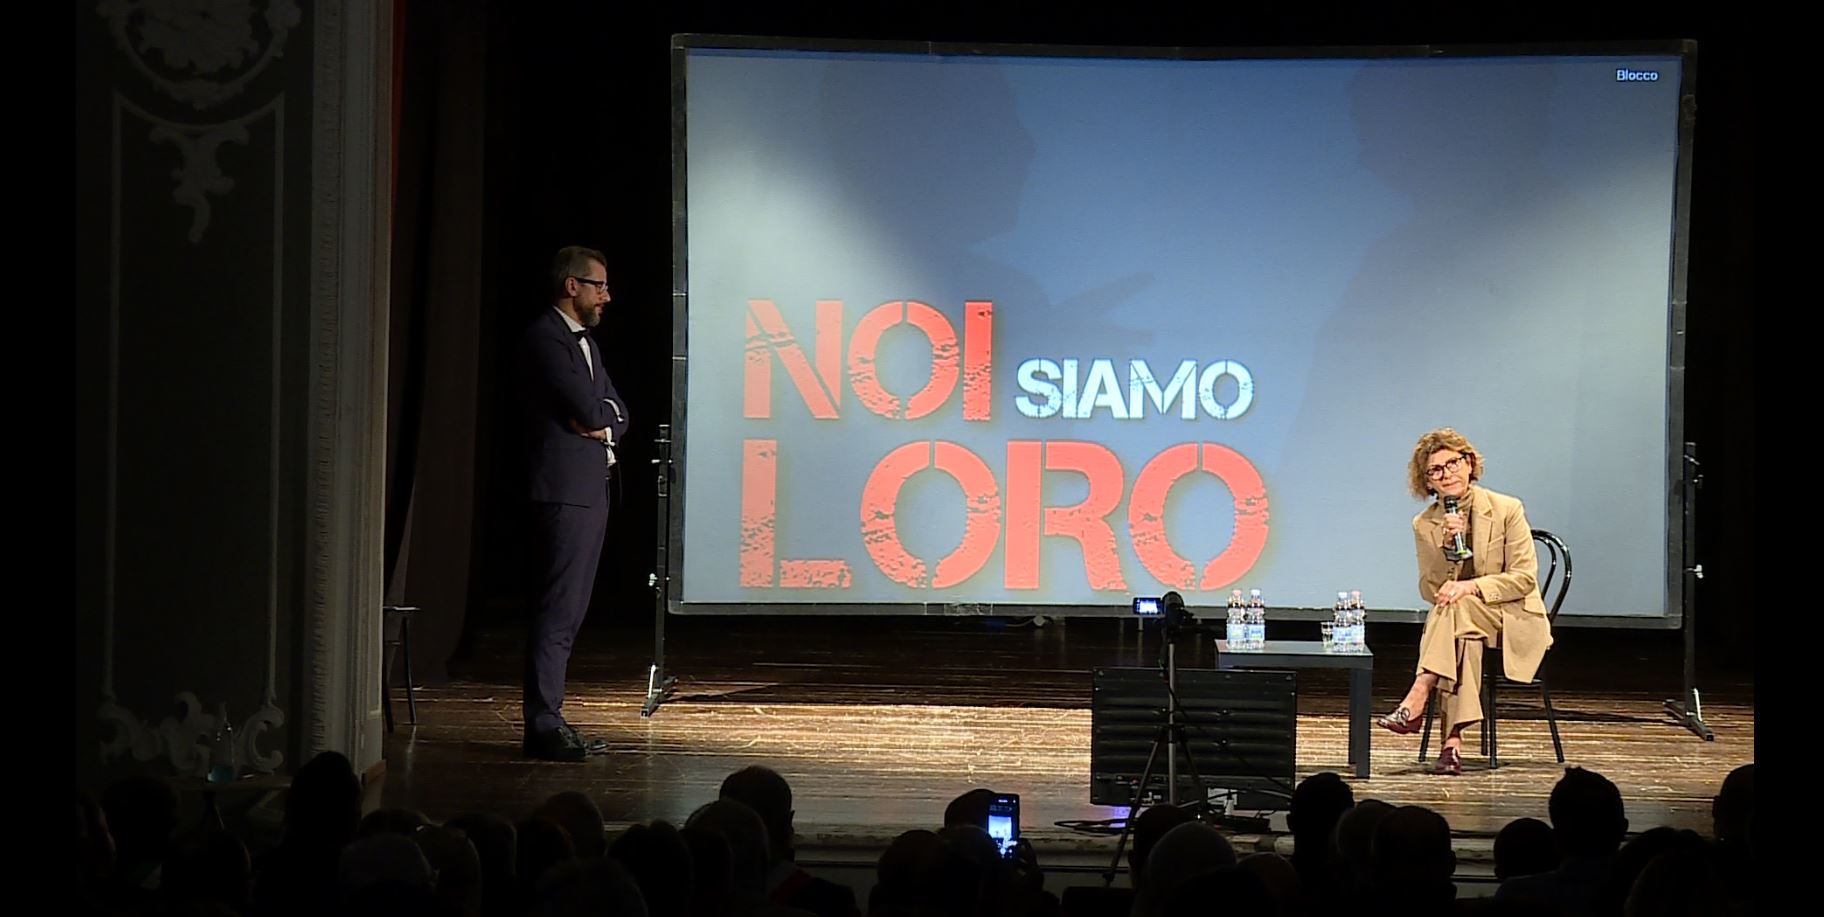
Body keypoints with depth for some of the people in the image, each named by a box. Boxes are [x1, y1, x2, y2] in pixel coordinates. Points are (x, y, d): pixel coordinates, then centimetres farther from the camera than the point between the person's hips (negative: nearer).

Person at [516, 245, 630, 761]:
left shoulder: (585, 342, 21)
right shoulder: (545, 338, -10)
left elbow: (617, 413, 17)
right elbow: (586, 407, -18)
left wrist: (601, 423, -3)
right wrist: (600, 416, 2)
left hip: (591, 491, 10)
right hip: (563, 491, -10)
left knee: (567, 613, 10)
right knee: (556, 612, -10)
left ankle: (550, 722, 14)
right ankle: (543, 728, -10)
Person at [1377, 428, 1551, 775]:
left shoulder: (1507, 510, -4)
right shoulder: (1424, 524, 6)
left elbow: (1524, 578, -9)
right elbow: (1431, 592, -1)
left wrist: (1471, 587, -23)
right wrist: (1447, 547, -17)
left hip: (1515, 621, -2)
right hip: (1462, 624, 2)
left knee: (1456, 607, -34)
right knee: (1465, 642, -37)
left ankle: (1416, 702, -41)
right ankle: (1453, 745, -45)